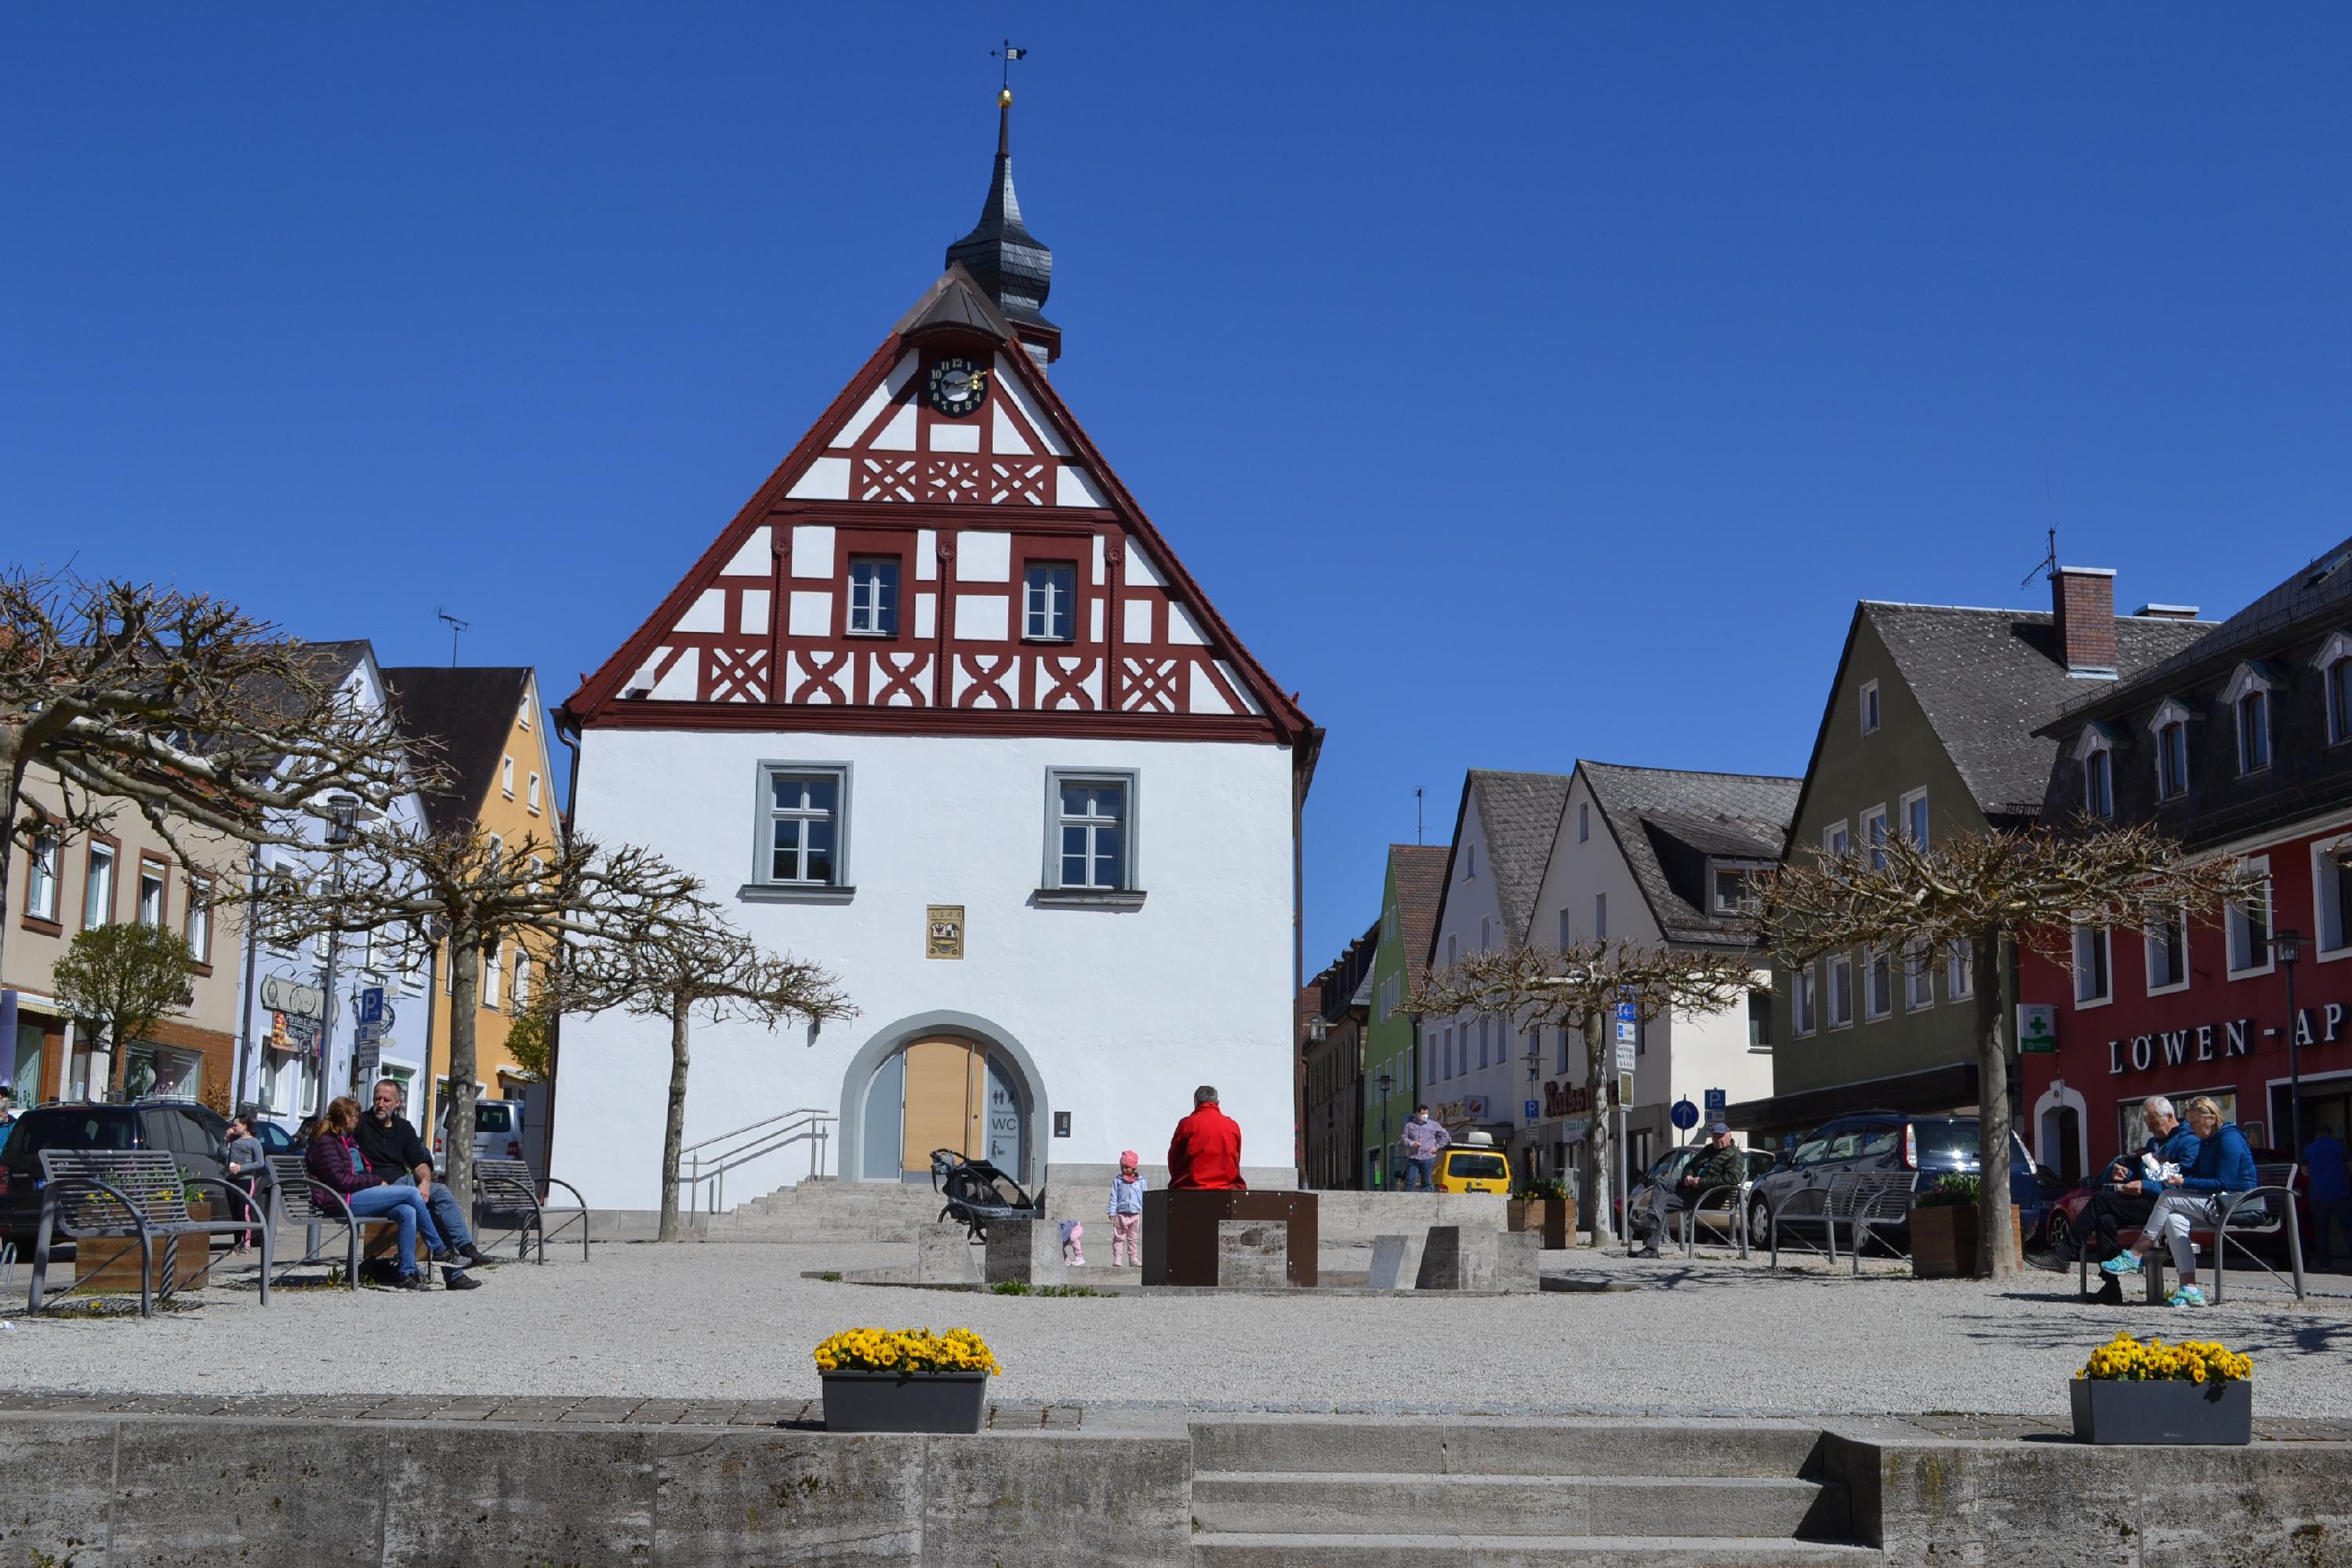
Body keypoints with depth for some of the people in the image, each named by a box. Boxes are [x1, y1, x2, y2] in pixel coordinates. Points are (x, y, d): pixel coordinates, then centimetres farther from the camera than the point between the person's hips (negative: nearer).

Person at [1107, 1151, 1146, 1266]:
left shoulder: (1141, 1182, 6)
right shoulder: (1118, 1181, 3)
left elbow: (1145, 1198, 9)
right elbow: (1113, 1197, 1)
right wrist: (1112, 1211, -7)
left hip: (1135, 1215, 1)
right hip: (1120, 1214, -1)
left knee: (1133, 1239, 8)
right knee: (1118, 1237, -1)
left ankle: (1133, 1258, 14)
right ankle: (1116, 1258, 1)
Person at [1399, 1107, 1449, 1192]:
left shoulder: (1434, 1125, 7)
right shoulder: (1410, 1125, 8)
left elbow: (1445, 1136, 13)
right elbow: (1404, 1138, 6)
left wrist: (1437, 1147, 3)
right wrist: (1412, 1143, -12)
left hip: (1427, 1159, 0)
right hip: (1413, 1158, 0)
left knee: (1426, 1182, 4)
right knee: (1410, 1180, -3)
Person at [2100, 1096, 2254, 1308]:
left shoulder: (2229, 1140, -14)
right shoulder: (2208, 1141, 16)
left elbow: (2224, 1183, -20)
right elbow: (2195, 1169, 28)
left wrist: (2184, 1183, -22)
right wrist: (2172, 1170, 7)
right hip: (2215, 1204, 9)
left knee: (2169, 1198, -19)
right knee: (2174, 1221, -19)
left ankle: (2135, 1257, -14)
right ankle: (2190, 1289, -27)